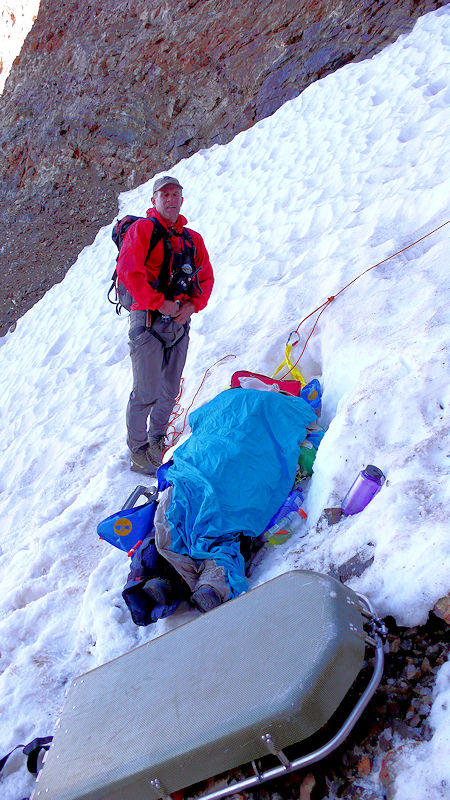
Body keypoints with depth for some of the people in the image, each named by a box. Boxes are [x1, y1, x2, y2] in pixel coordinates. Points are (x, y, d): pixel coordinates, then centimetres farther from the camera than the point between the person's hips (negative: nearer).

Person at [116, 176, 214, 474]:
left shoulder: (193, 238, 17)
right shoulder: (142, 229, -1)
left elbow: (206, 278, 15)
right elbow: (128, 271, -14)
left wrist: (192, 305, -4)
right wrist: (159, 303, -16)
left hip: (180, 322, 6)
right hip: (148, 319, -5)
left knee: (170, 392, 11)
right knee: (146, 393, -5)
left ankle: (157, 443, 29)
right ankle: (138, 452, 10)